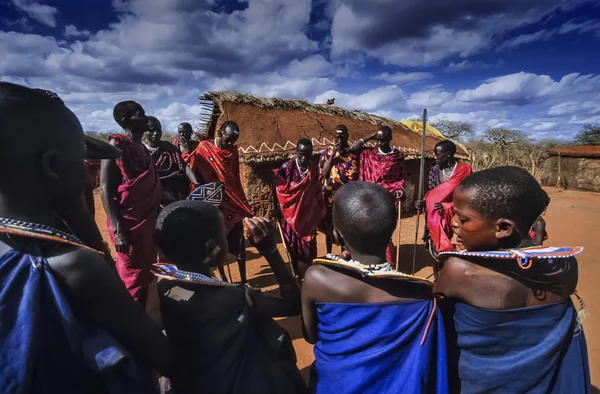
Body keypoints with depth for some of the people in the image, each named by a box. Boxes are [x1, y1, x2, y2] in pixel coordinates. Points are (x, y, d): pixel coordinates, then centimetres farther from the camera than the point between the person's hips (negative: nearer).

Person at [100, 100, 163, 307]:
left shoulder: (142, 148, 13)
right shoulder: (117, 145, -10)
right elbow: (105, 188, -16)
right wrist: (117, 229, -21)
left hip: (148, 223, 8)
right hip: (129, 225, -8)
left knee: (145, 277, 17)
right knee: (132, 280, 2)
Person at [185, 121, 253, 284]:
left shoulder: (233, 150, 7)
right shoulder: (204, 148, -6)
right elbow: (192, 169, -8)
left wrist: (242, 201, 12)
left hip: (234, 203, 3)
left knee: (239, 242, 5)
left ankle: (243, 280, 17)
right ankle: (223, 279, 22)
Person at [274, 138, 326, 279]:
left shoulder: (314, 169, -2)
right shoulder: (286, 167, -13)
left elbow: (317, 193, 7)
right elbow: (279, 191, -7)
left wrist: (319, 213, 10)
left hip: (309, 216, 3)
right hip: (291, 215, -2)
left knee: (309, 249, 7)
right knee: (295, 249, 10)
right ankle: (299, 277, 25)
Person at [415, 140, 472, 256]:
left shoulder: (464, 170, -7)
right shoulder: (434, 170, 3)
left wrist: (446, 206, -19)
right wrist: (423, 202, -10)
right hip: (436, 218, 3)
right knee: (438, 243, 4)